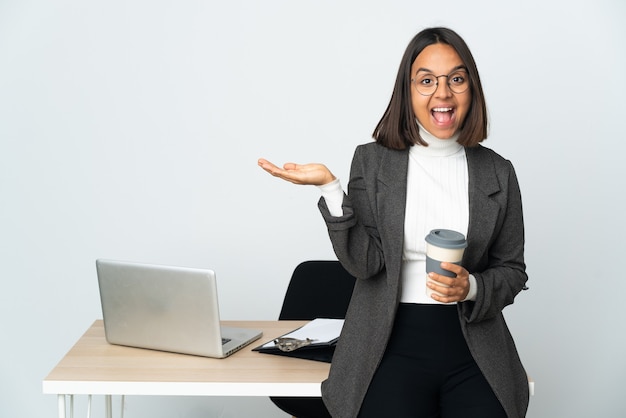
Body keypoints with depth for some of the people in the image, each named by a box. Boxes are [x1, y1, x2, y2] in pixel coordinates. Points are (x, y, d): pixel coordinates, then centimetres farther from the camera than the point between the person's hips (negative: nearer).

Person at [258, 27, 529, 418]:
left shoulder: (497, 172, 6)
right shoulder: (372, 161, 2)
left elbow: (513, 270, 11)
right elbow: (365, 262, -5)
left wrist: (471, 287, -9)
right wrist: (330, 187, -15)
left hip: (474, 351, 1)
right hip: (394, 345, -1)